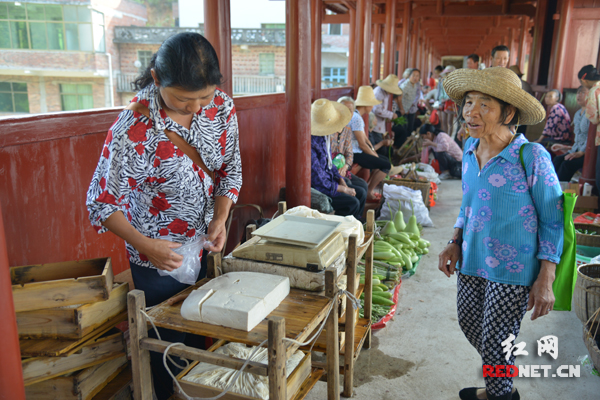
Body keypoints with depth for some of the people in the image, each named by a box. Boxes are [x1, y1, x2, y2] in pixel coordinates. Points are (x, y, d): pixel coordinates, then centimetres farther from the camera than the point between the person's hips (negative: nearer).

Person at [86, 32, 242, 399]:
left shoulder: (221, 108, -11)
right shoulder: (134, 129, -25)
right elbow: (102, 202, -16)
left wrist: (221, 218, -13)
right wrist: (144, 245, -26)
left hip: (207, 246, 5)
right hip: (159, 258, -5)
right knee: (169, 343, 12)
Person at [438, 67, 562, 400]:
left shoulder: (532, 157, -19)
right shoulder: (470, 148, 0)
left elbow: (552, 220, -12)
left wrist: (545, 279, -15)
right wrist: (455, 243, 4)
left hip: (512, 271, -6)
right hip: (471, 260, 7)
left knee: (494, 344, 5)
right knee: (469, 323, 20)